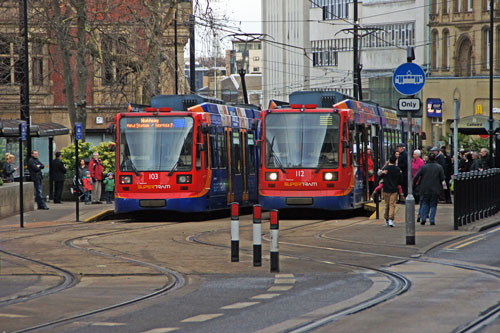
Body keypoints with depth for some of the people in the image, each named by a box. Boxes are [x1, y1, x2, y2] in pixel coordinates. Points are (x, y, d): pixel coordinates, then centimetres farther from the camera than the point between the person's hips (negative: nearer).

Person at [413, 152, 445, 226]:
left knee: (424, 203, 14)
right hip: (435, 189, -1)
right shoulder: (439, 167, -6)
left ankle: (423, 219, 4)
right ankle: (432, 220, 3)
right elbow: (442, 178, -6)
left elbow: (416, 176, -5)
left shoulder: (424, 166, -5)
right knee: (433, 205, 8)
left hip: (425, 189, 1)